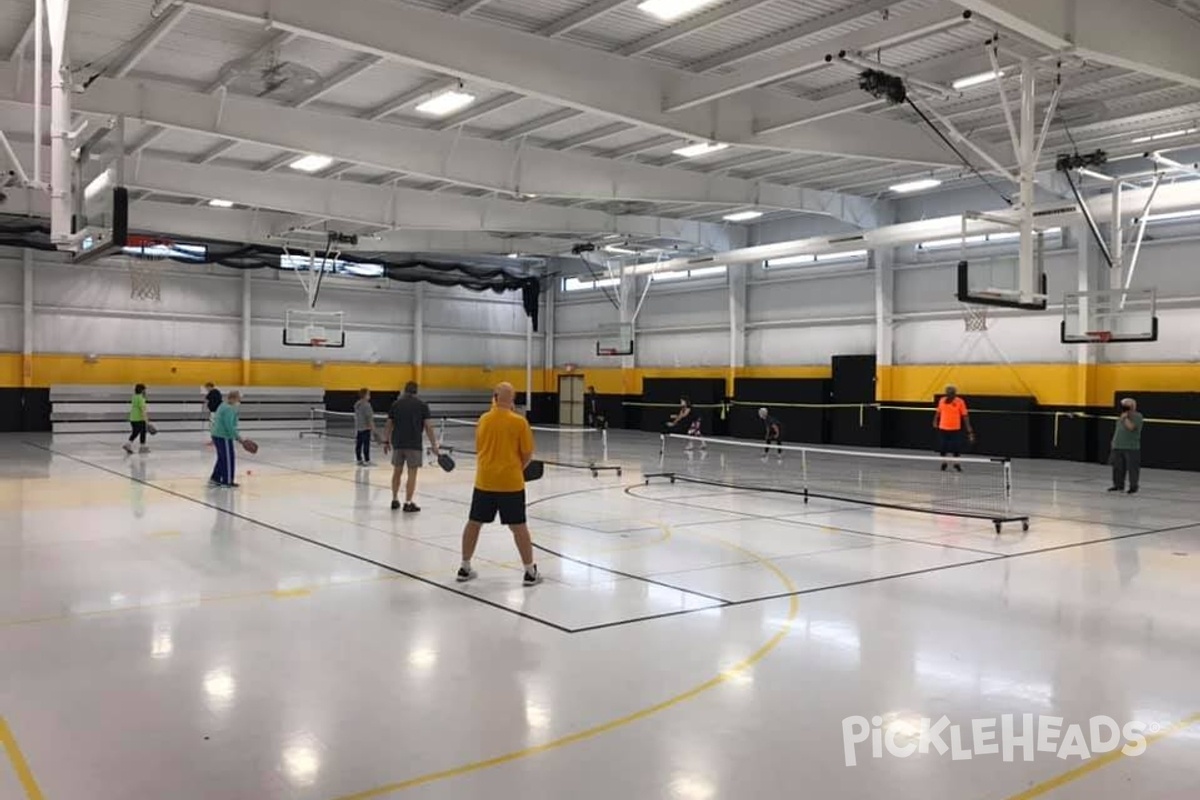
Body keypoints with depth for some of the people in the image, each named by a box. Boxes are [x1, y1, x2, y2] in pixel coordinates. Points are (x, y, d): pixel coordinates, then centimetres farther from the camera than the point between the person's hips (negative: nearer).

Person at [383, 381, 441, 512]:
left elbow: (389, 425, 6)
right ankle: (408, 503, 1)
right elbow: (428, 427, -6)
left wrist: (386, 441, 16)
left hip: (397, 443, 3)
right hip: (414, 445, -3)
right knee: (412, 473, 2)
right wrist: (434, 446, -4)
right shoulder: (422, 405, -2)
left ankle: (395, 500, 23)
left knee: (397, 471, 15)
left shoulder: (396, 404, 6)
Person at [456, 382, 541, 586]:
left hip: (484, 481, 3)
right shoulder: (519, 422, -9)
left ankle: (464, 568, 22)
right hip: (511, 482, -3)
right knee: (518, 526, 3)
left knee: (474, 523, 14)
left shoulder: (483, 420, 1)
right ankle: (530, 572, 8)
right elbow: (528, 455, -5)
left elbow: (479, 449, 12)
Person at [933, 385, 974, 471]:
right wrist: (935, 422, 3)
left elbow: (965, 416, -6)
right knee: (942, 448, 8)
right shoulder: (942, 400, 0)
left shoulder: (960, 402, -9)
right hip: (943, 428, 2)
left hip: (955, 429, -2)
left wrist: (969, 430, -9)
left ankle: (956, 464, 17)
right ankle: (943, 463, 24)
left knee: (956, 448, 1)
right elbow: (938, 412, 12)